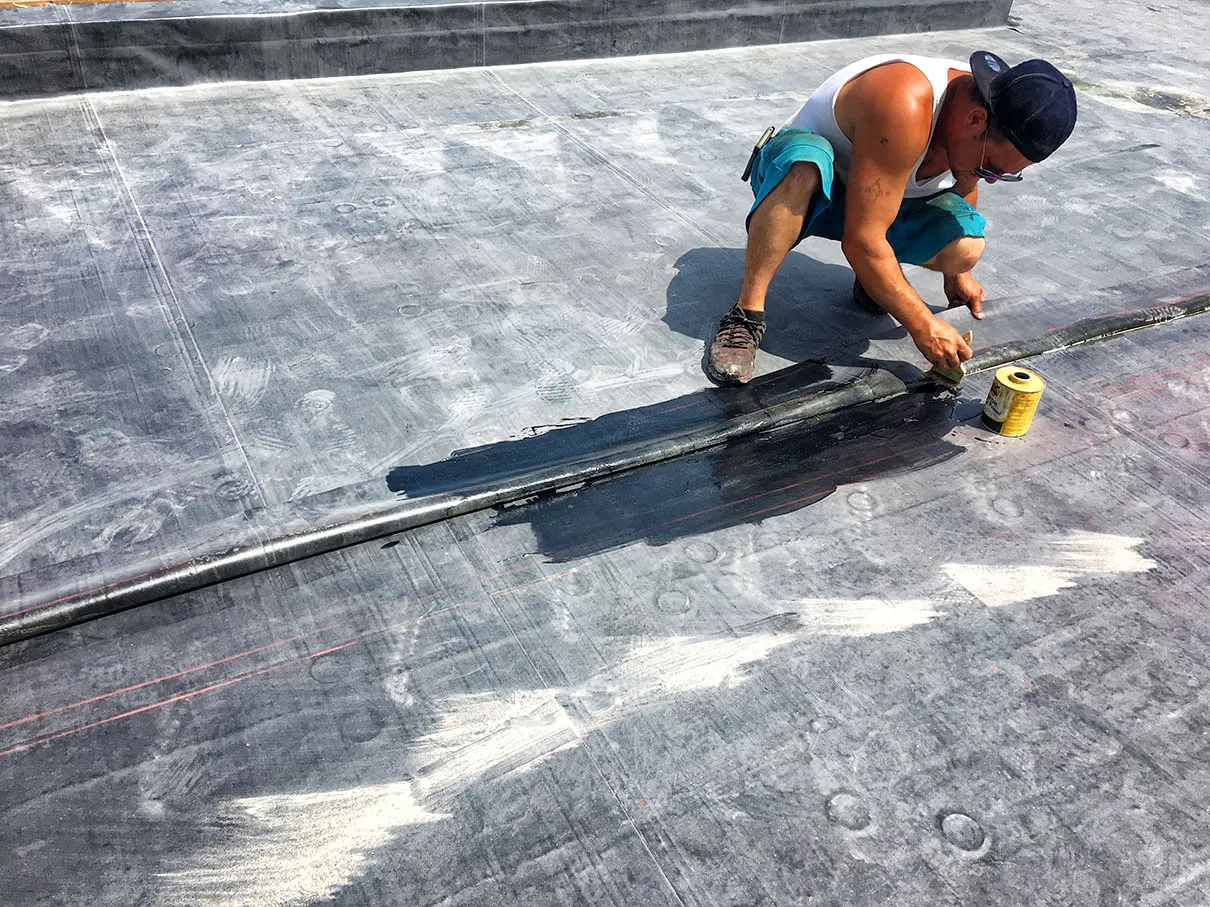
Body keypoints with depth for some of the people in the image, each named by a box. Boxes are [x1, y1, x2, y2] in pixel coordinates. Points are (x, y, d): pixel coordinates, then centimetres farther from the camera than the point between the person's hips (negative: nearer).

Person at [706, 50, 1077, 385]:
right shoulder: (905, 107, -37)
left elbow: (962, 186, 12)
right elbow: (861, 241, -37)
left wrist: (955, 271, 18)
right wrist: (922, 325, -30)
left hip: (877, 198, 6)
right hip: (799, 186, -6)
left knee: (966, 244, -23)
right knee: (806, 160, -43)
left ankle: (873, 279, 8)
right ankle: (747, 313, -32)